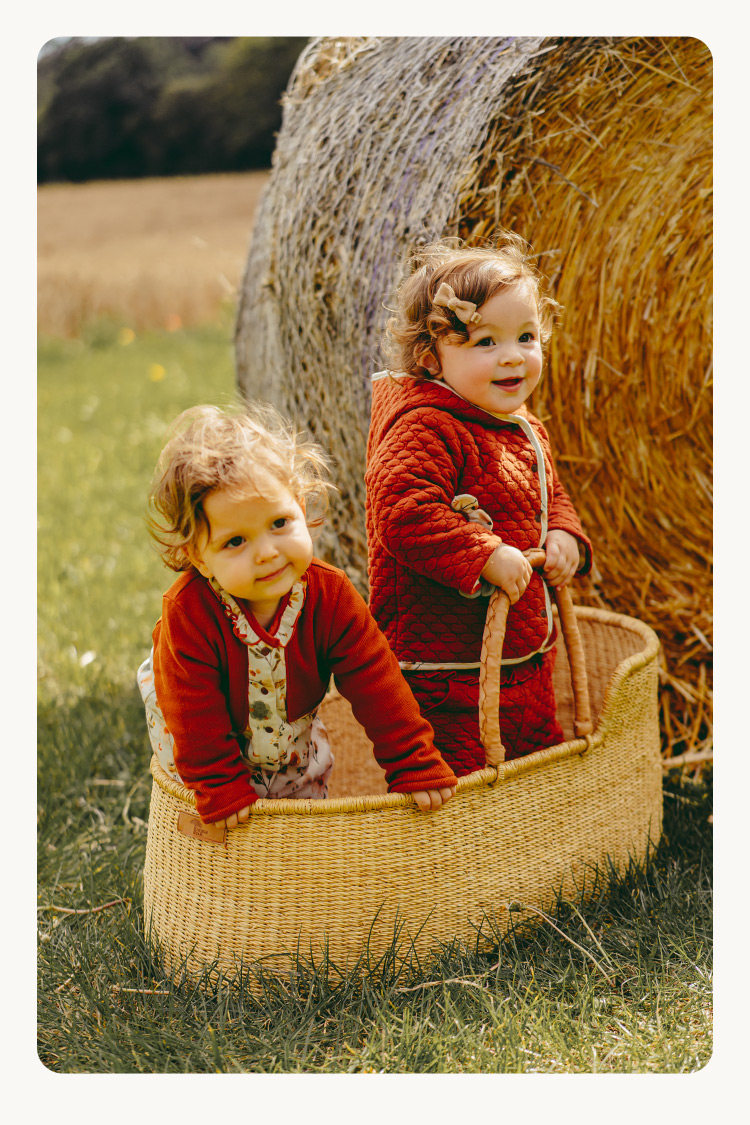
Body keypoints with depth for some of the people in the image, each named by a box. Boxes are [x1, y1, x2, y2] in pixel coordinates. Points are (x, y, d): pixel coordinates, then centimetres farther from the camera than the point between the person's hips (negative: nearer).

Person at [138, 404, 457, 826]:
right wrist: (221, 787, -28)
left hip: (292, 733, 3)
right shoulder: (189, 613, -36)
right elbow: (195, 713, -30)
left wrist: (414, 764, -22)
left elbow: (375, 682, -23)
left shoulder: (329, 594, -28)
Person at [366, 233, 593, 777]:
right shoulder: (424, 430, -19)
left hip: (528, 658, 9)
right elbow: (401, 512, -31)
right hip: (448, 672, -9)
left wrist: (565, 537, 4)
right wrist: (485, 556, -32)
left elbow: (552, 494, 26)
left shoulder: (526, 430, 11)